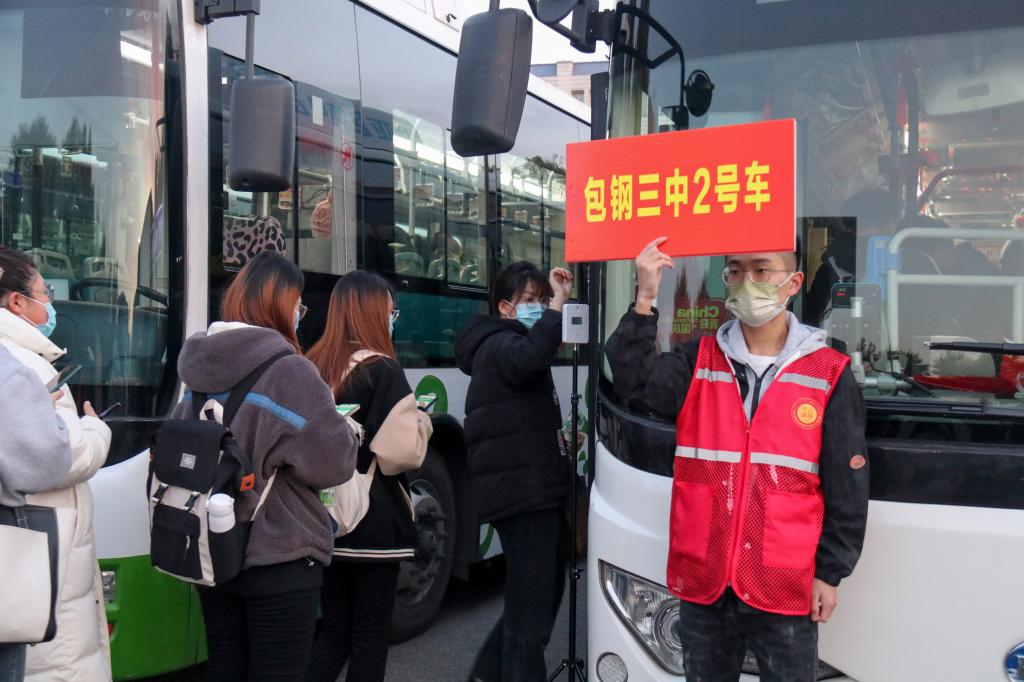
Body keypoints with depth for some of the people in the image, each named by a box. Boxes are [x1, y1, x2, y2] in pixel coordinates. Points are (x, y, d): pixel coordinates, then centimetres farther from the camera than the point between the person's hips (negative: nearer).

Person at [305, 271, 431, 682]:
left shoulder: (313, 367, 4)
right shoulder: (382, 370, -13)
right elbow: (401, 452, -20)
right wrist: (421, 423, 0)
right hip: (374, 520, -6)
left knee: (334, 628, 17)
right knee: (371, 630, 8)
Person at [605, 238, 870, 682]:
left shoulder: (829, 373, -2)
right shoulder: (698, 361, 5)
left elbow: (846, 488, 0)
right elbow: (634, 381, -13)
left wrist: (830, 572, -2)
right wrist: (645, 301, -21)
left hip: (785, 584, -2)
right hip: (702, 579, 2)